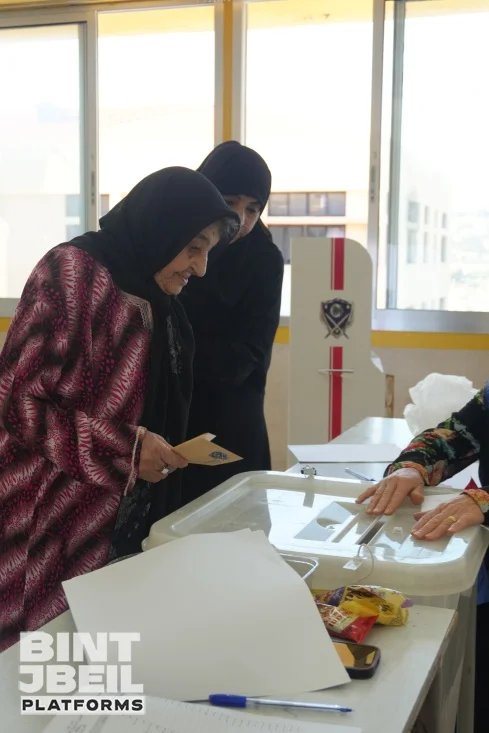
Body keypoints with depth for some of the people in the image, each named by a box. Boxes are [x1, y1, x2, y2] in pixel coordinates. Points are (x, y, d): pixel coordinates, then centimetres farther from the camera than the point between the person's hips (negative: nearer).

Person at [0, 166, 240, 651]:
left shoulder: (155, 302, 10)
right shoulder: (71, 272, -14)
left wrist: (161, 450, 5)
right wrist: (124, 449, -21)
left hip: (117, 524, 7)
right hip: (49, 523, -7)